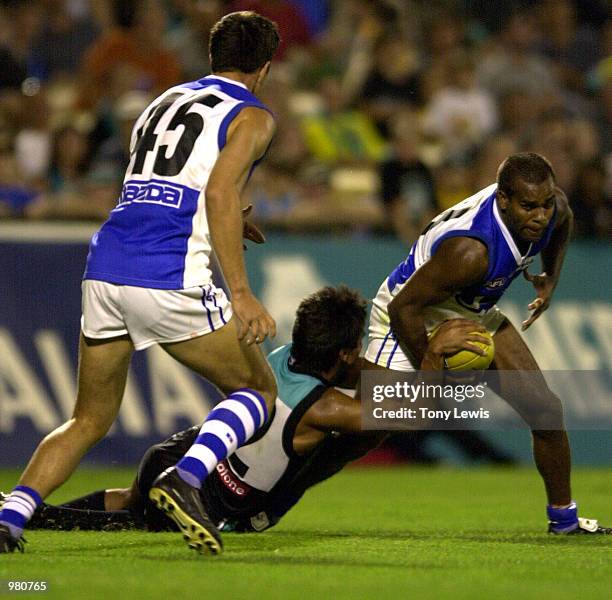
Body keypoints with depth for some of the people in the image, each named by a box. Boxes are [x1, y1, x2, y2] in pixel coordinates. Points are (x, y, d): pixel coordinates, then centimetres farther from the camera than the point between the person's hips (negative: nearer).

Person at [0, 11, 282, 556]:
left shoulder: (164, 102, 25)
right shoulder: (252, 117, 4)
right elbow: (219, 191, -13)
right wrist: (241, 294, -18)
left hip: (104, 267, 6)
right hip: (169, 280, -6)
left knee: (89, 420, 17)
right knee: (258, 389, 11)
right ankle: (187, 476, -14)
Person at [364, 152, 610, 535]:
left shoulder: (554, 206, -18)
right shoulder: (471, 251, -41)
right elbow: (404, 307, -35)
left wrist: (551, 279, 4)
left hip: (475, 314, 8)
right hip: (411, 314, -8)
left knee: (546, 410, 4)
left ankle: (564, 517, 21)